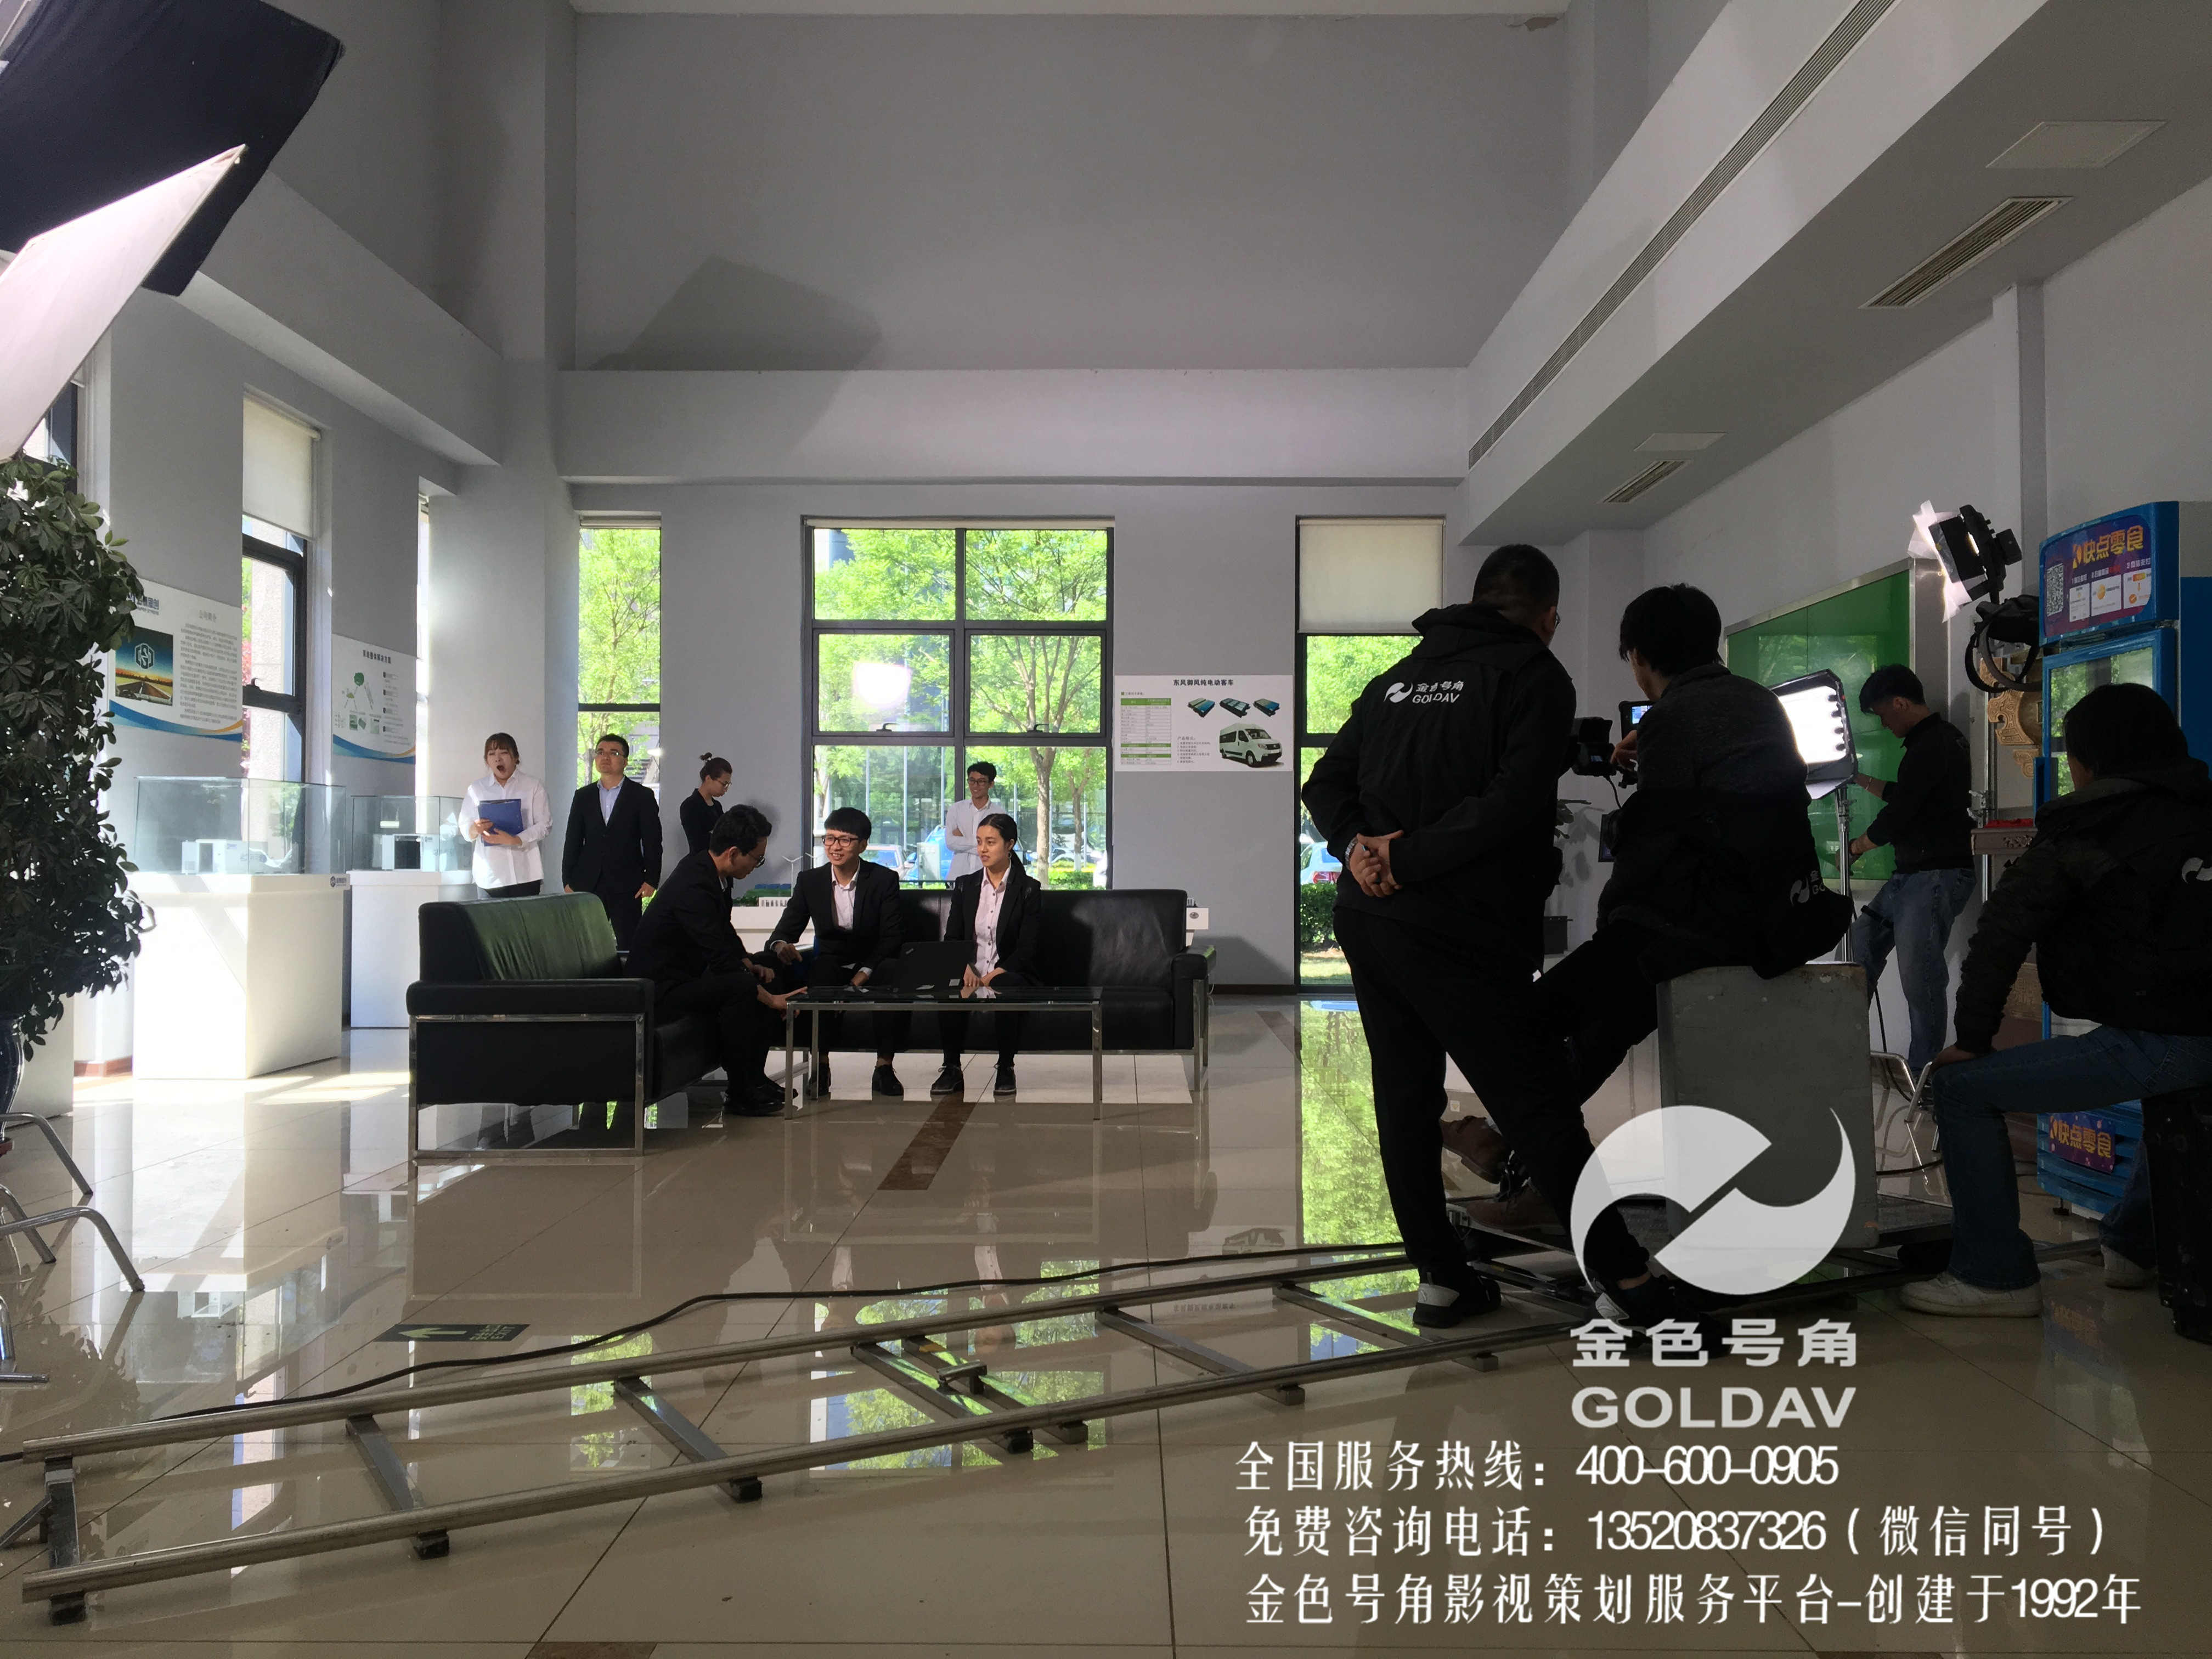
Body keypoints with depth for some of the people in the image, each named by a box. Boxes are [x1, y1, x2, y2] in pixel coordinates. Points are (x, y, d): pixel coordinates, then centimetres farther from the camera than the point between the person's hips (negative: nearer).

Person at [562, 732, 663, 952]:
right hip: (588, 884, 3)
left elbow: (652, 841, 0)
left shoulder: (642, 796, 3)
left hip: (626, 885, -3)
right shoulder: (583, 796, 12)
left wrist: (651, 880, -7)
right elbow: (573, 841, 12)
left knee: (628, 946, -4)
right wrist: (568, 881, 6)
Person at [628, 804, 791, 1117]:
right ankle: (739, 1094, -20)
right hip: (661, 988, -11)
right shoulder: (693, 886, -28)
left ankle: (754, 1076, 15)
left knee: (768, 981, 10)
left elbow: (723, 932, 20)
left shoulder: (711, 872, 3)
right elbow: (721, 959, -30)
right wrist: (770, 1000, -24)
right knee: (741, 988, -30)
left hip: (688, 973, 11)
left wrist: (750, 965, 6)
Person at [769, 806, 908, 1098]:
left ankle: (884, 1068, -20)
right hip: (830, 962, 1)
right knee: (819, 980, -35)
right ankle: (821, 1066, -22)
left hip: (873, 963, -1)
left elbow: (892, 936, -8)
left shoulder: (884, 880, -2)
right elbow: (787, 928, 3)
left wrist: (864, 973, -22)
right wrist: (780, 945, -23)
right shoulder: (810, 880, 4)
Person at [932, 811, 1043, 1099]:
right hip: (971, 972, 3)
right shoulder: (965, 886, 13)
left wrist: (994, 975, -18)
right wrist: (965, 968, -13)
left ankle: (1006, 1069, -18)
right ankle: (951, 1070, -21)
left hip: (1009, 974, -2)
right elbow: (951, 938, 8)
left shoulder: (1029, 889, 2)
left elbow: (1027, 949, -5)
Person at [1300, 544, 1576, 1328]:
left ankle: (1441, 1277, 20)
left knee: (1405, 1098, 13)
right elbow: (1512, 802, -18)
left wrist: (1359, 845, -3)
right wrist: (1409, 859, -13)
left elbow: (1325, 782, 14)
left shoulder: (1398, 677, 17)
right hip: (1460, 933, -7)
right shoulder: (1535, 676, -4)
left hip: (1368, 919, 7)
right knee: (1539, 1112, 0)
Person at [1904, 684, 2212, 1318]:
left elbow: (2001, 933, -5)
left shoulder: (2082, 834, -2)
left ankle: (1995, 1275, 3)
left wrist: (1973, 1039, 1)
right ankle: (2135, 1244, 43)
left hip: (2147, 1044, -8)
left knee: (1962, 1086, -1)